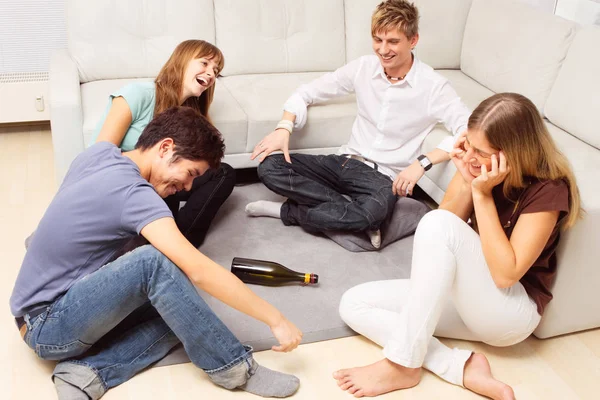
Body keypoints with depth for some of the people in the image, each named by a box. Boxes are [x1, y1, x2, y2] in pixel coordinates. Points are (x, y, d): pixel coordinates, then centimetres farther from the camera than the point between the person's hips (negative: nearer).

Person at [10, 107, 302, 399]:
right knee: (155, 262, -31)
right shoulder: (132, 193, -26)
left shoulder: (99, 152, 0)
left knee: (179, 310, -2)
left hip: (65, 305, 9)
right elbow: (199, 271, -32)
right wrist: (275, 319, -27)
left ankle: (89, 372, -10)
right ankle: (233, 367, -18)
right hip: (47, 327, -9)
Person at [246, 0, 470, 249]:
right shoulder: (363, 67, 1)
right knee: (269, 167, -15)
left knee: (374, 212, -40)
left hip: (384, 177, -4)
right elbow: (307, 92, 9)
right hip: (345, 162, 5)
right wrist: (284, 126, -10)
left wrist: (422, 163, -30)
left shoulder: (433, 86, -11)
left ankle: (287, 211, -15)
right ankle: (352, 209, -15)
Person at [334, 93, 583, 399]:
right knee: (353, 304, -7)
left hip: (510, 311, -7)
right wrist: (466, 183, -18)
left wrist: (483, 194, -25)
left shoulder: (547, 189, -19)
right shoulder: (476, 165, -2)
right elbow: (442, 247, -4)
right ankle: (463, 368, -19)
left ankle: (402, 365, -24)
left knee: (438, 223, -31)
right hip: (464, 298, 7)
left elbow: (506, 274, -25)